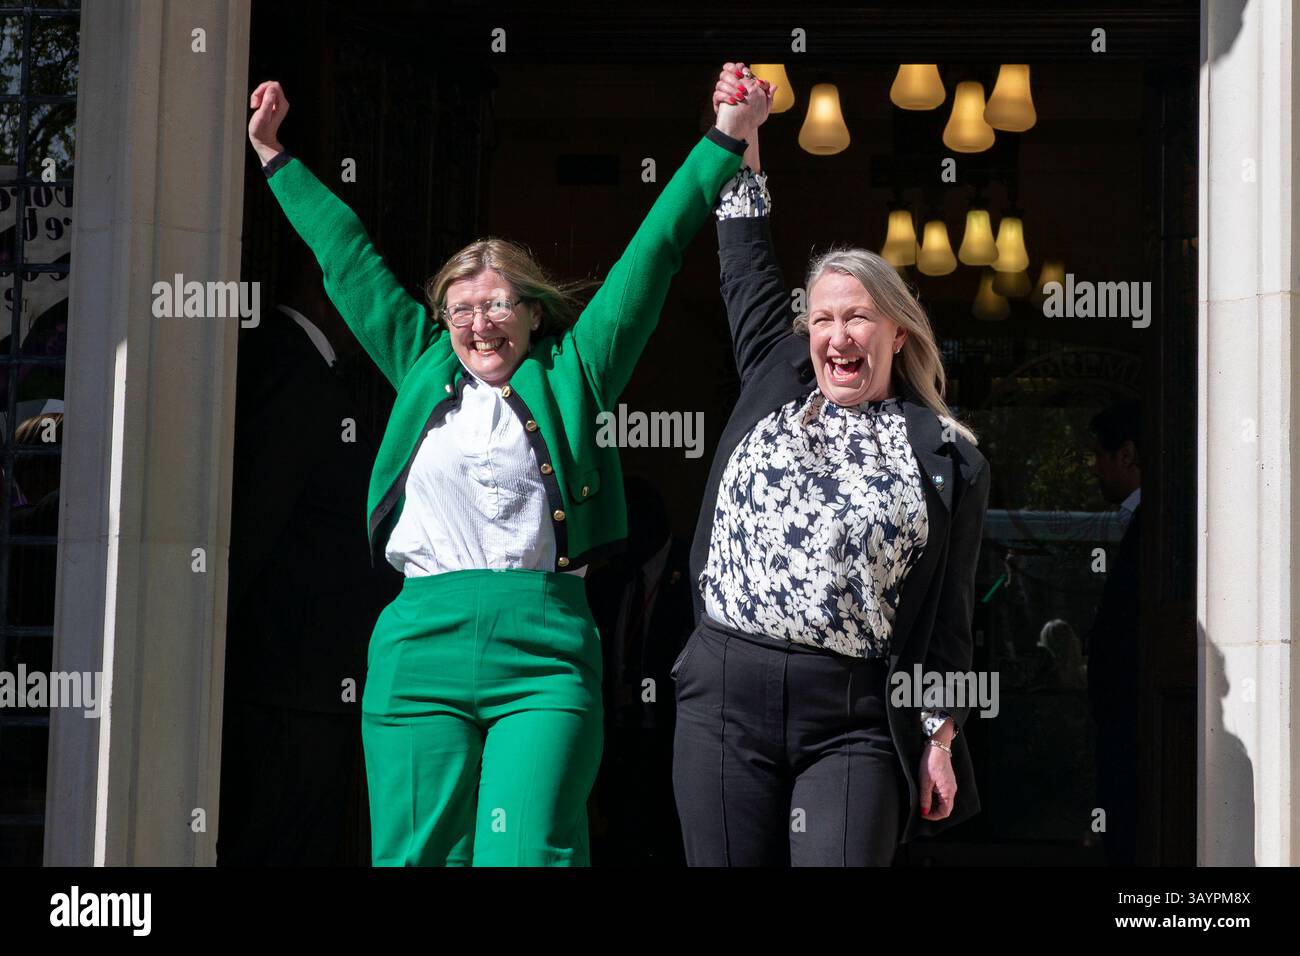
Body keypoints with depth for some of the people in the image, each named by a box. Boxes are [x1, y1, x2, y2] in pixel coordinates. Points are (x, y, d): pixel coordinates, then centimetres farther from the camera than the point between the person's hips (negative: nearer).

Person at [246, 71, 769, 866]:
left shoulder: (571, 375, 13)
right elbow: (350, 259, 28)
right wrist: (275, 156, 37)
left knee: (526, 853, -13)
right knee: (419, 856, -1)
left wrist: (725, 142, 12)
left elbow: (653, 255, 12)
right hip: (421, 647, 3)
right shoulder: (425, 371, 19)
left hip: (544, 650, -2)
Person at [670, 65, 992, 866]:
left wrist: (940, 738, 2)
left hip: (853, 718, -2)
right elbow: (749, 267, 21)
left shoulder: (947, 458, 6)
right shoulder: (775, 386, 14)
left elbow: (949, 611, 6)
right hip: (725, 695, 2)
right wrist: (741, 138, 22)